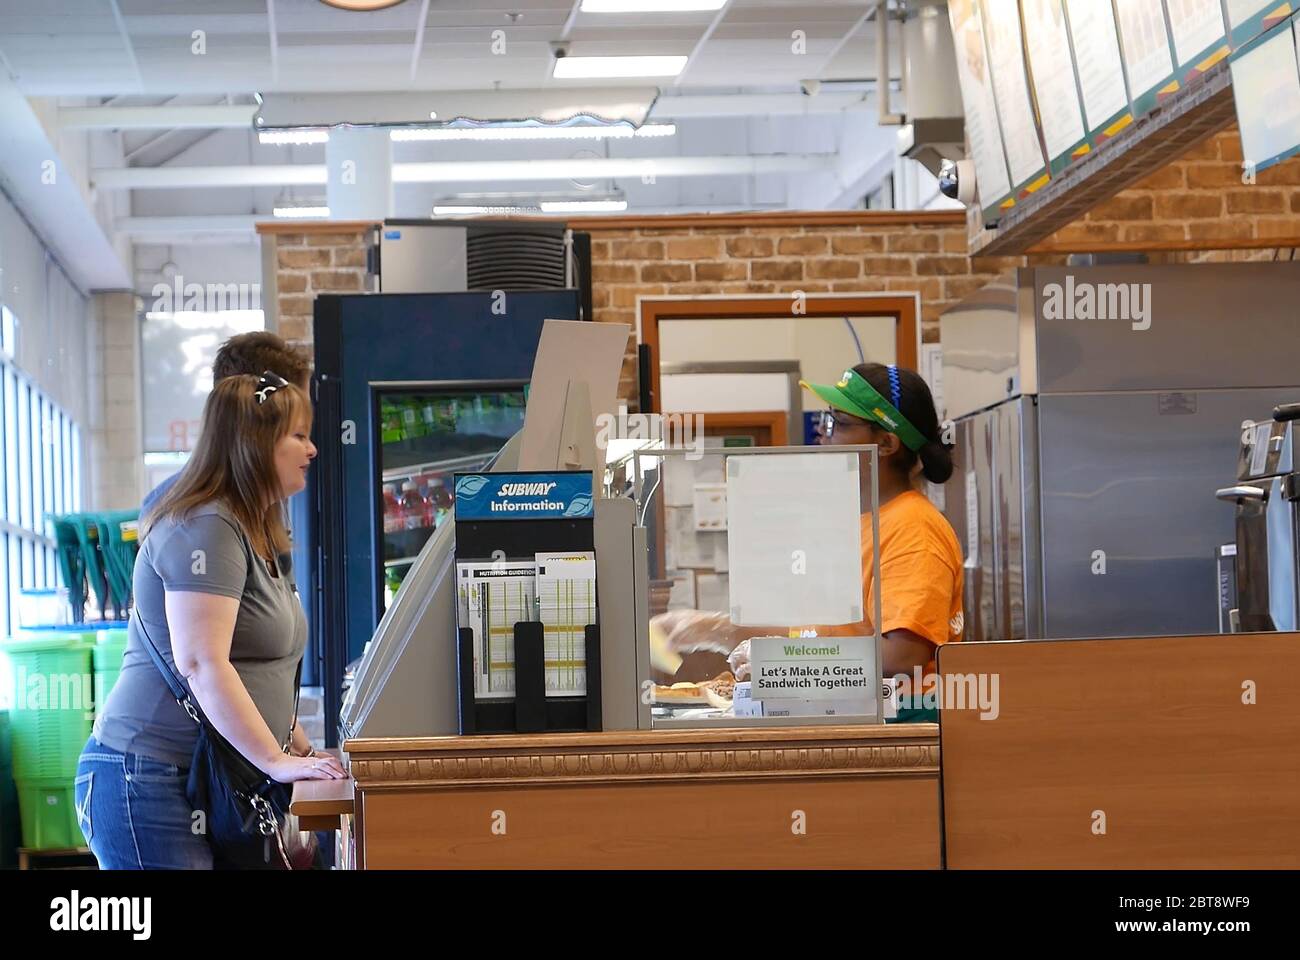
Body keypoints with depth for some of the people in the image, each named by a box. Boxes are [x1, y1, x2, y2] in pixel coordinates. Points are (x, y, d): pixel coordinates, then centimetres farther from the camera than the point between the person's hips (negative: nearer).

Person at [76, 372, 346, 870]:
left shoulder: (251, 533, 20)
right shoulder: (206, 529, -13)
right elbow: (201, 664, -22)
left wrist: (302, 751, 17)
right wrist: (276, 762, -22)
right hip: (148, 780, -10)